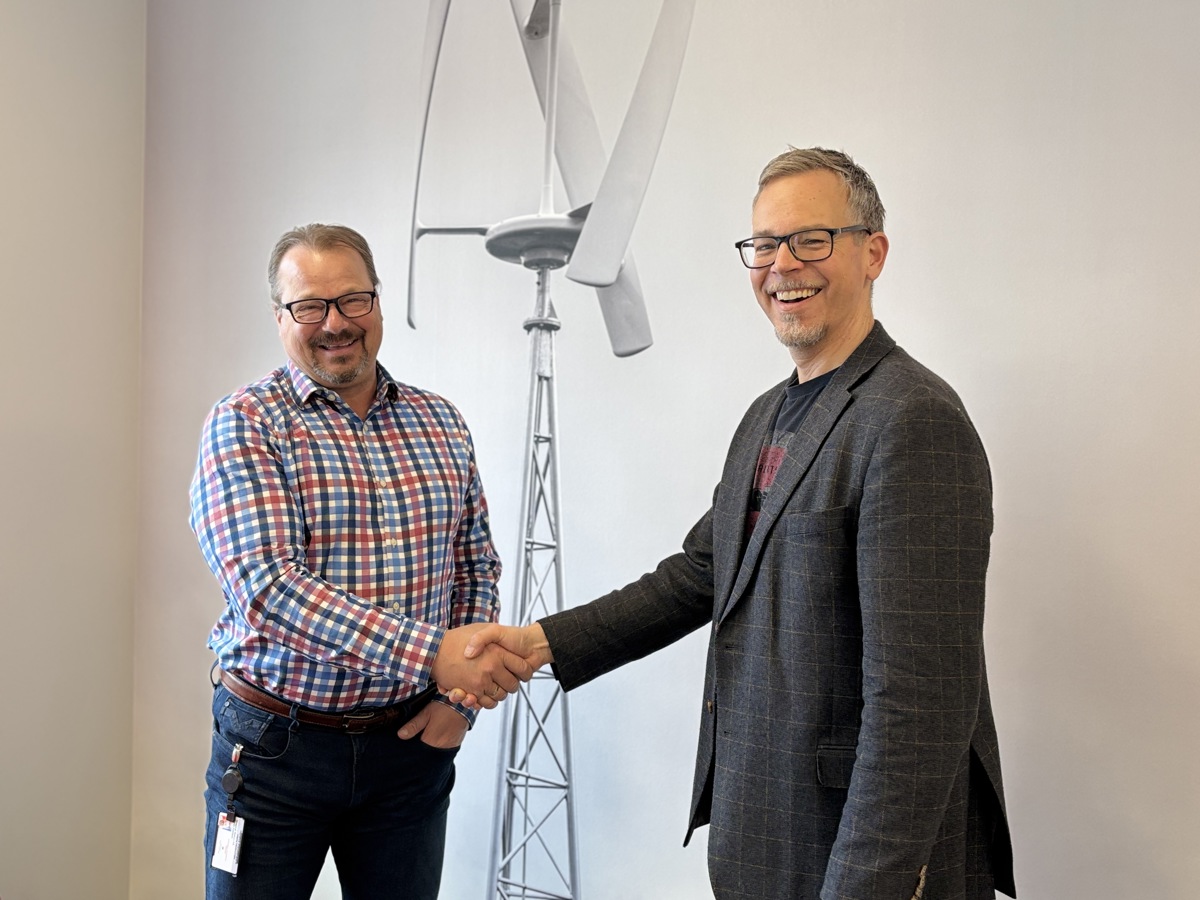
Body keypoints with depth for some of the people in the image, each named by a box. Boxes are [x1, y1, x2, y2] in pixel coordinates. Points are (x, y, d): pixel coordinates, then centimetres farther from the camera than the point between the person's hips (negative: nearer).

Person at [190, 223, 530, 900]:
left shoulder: (442, 424, 4)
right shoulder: (244, 425, -9)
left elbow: (477, 569, 10)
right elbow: (267, 587, -22)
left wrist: (463, 692, -3)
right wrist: (431, 654, -30)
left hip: (411, 743, 4)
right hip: (276, 743, -3)